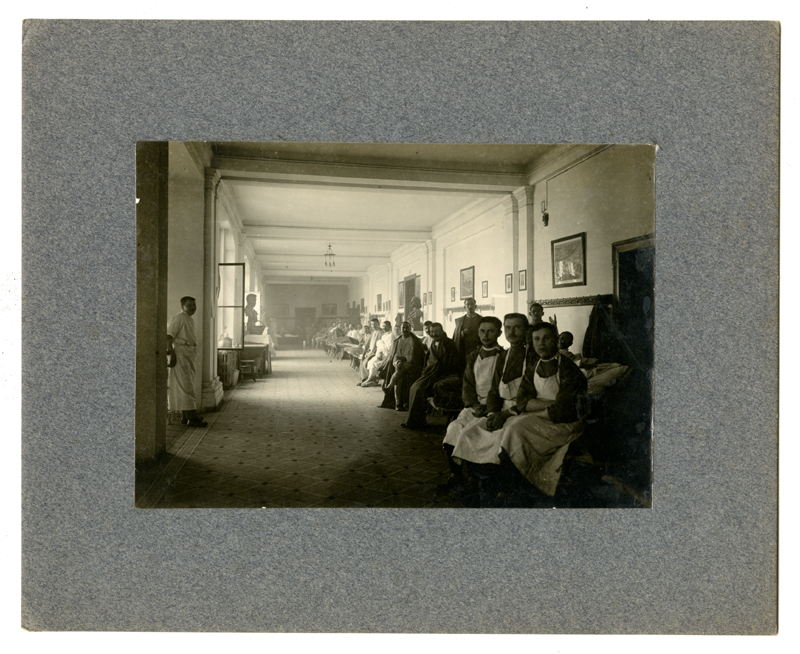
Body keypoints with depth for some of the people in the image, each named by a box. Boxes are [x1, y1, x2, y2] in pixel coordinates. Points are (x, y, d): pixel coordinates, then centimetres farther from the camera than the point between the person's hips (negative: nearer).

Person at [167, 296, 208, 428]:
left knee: (188, 386, 11)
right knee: (185, 386, -11)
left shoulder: (190, 320, 18)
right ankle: (192, 418, -12)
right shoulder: (178, 318, -9)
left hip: (190, 356, 10)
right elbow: (168, 335, -15)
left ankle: (185, 417, 16)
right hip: (181, 354, -10)